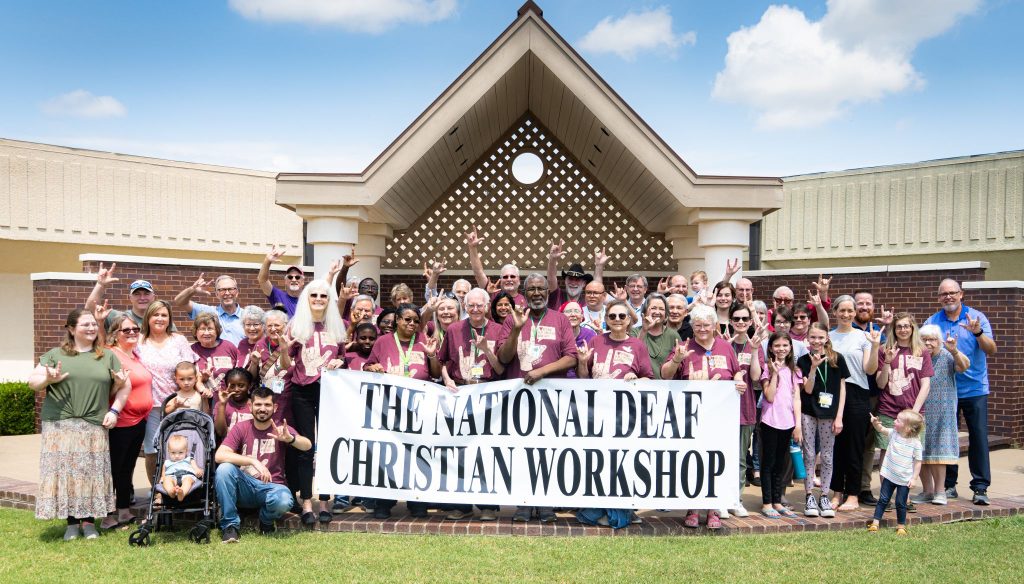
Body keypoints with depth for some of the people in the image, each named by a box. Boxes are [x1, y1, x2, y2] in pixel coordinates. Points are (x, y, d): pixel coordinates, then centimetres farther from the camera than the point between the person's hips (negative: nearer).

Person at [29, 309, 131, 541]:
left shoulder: (107, 356, 13)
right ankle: (71, 522, 10)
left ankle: (89, 521, 12)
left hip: (94, 426, 1)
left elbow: (124, 386, 14)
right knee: (65, 471, -2)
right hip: (60, 425, -1)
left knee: (91, 473, 0)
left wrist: (114, 410, 1)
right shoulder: (55, 355, 9)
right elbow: (32, 382, 7)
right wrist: (48, 379, -15)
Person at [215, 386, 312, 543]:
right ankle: (230, 524, -14)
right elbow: (220, 455, -16)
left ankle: (266, 520, 3)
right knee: (224, 468, -27)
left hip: (271, 487, -1)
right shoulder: (241, 428, 0)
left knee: (283, 500, -34)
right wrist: (254, 461, -29)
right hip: (244, 487, 1)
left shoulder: (280, 429, -1)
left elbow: (308, 446, -18)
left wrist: (289, 438, -42)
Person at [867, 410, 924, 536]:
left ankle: (901, 526, 23)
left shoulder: (915, 443, -13)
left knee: (900, 503, 6)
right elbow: (881, 429, -6)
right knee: (883, 499, 7)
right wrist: (875, 422, -29)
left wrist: (914, 478, -10)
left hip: (904, 479, -3)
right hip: (889, 475, 3)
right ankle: (875, 523, 11)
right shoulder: (893, 433, -3)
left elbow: (917, 462, -8)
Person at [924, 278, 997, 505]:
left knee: (979, 437, -2)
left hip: (974, 389, -2)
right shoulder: (932, 322, 4)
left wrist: (978, 333, -27)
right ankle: (948, 485, 17)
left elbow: (992, 351, -10)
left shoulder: (977, 318, -1)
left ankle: (980, 487, 5)